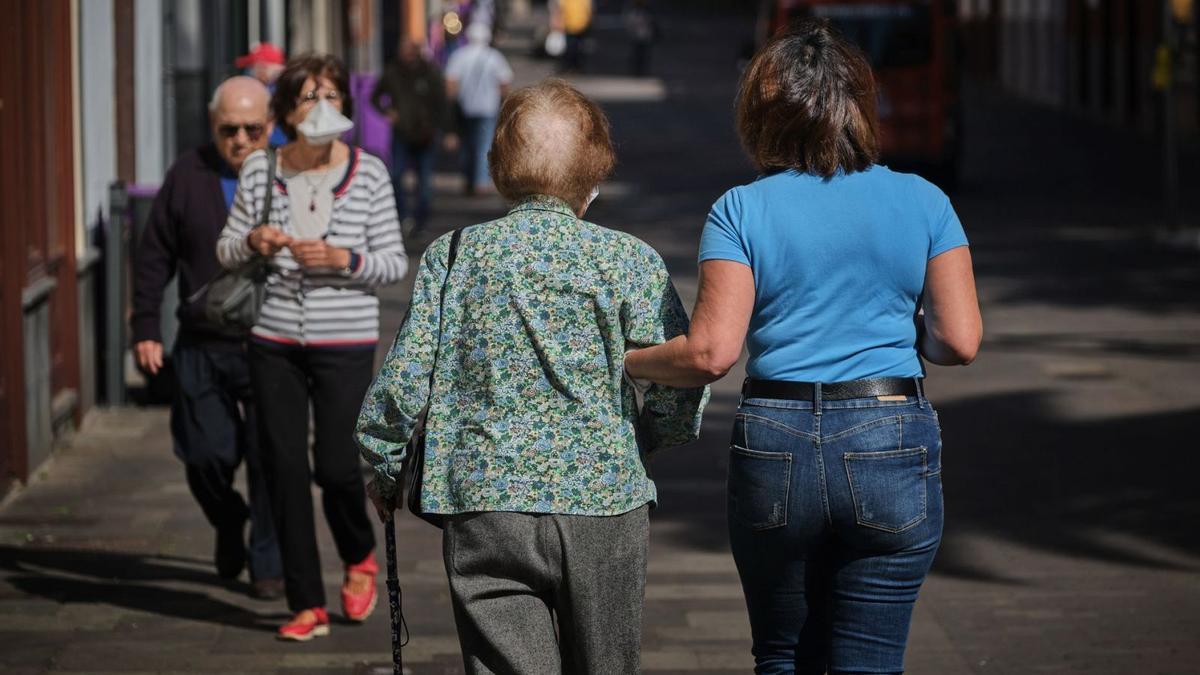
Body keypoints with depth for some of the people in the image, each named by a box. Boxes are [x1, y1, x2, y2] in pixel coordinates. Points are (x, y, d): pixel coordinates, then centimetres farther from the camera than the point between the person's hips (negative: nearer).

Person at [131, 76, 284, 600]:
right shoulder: (188, 176, 4)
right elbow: (154, 256, 8)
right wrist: (146, 327, 4)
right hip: (203, 348, 2)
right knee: (206, 455, 2)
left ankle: (268, 563, 14)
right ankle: (228, 527, 33)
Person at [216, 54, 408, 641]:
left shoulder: (368, 173, -2)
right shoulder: (259, 169, 3)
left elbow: (394, 262, -1)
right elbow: (225, 251, 9)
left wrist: (342, 258, -18)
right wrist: (253, 241, -13)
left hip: (346, 342, -2)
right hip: (275, 342, 2)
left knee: (335, 465, -5)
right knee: (285, 468, 1)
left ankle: (360, 558, 28)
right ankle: (306, 604, 11)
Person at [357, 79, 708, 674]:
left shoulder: (451, 256, 1)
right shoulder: (630, 260, -1)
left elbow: (402, 382, -1)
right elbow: (681, 390, -4)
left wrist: (385, 474, 15)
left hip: (485, 511, 0)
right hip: (604, 505, 0)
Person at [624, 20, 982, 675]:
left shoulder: (740, 211, -1)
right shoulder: (922, 203, 2)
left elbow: (710, 352, -9)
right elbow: (960, 341, -2)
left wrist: (627, 362, 8)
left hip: (774, 451, 0)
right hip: (892, 449, 0)